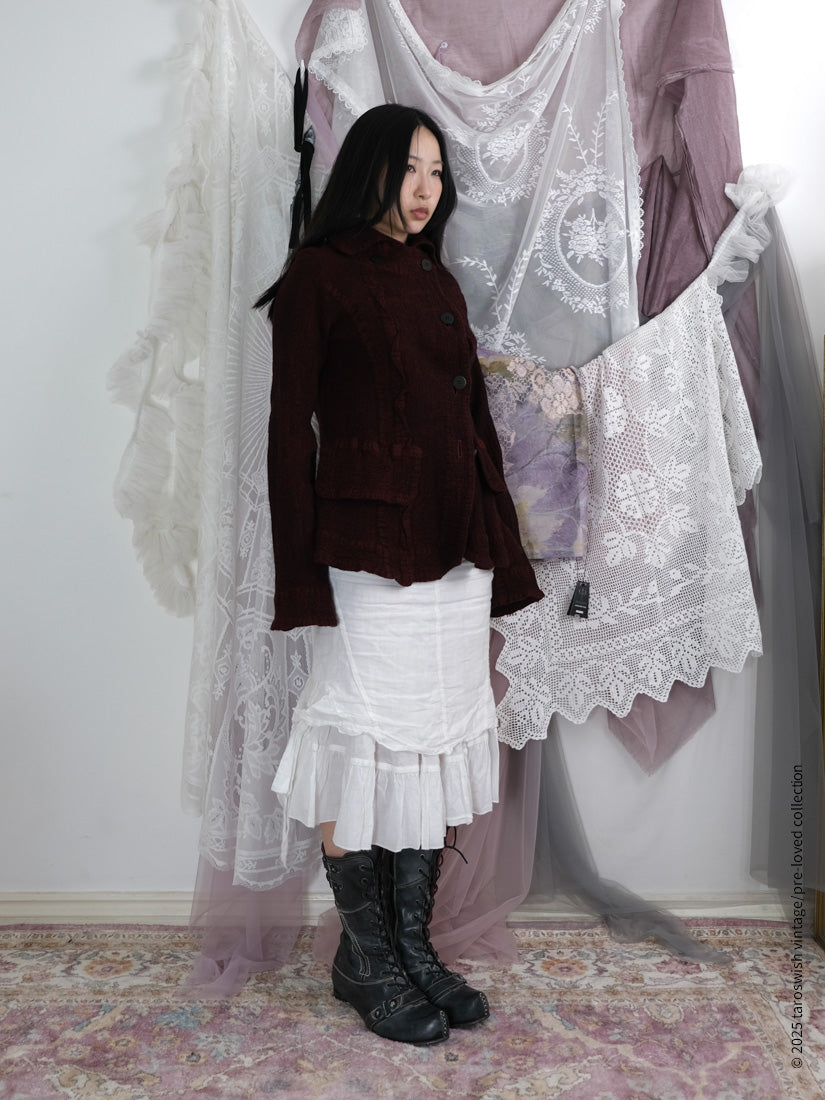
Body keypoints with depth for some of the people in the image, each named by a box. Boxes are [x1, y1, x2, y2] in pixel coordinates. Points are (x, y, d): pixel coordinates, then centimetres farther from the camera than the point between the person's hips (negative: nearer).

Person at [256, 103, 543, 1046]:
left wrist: (500, 552, 13)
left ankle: (413, 945, 27)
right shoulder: (318, 277, 0)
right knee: (367, 748, 2)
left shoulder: (438, 282, 18)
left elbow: (475, 421, 16)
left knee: (437, 742, 11)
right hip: (368, 550, -6)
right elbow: (291, 429, -6)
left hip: (456, 550, 7)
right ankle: (366, 962, 22)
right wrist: (301, 574, -12)